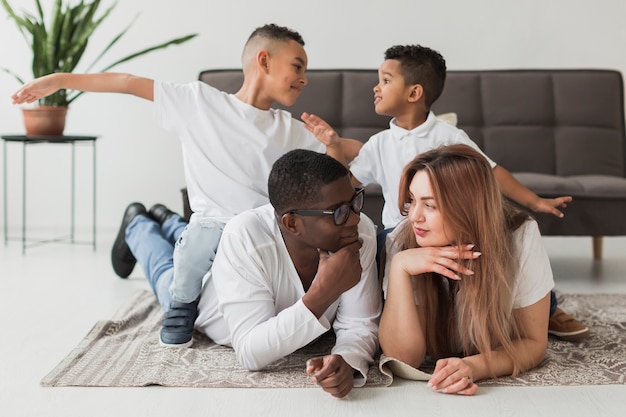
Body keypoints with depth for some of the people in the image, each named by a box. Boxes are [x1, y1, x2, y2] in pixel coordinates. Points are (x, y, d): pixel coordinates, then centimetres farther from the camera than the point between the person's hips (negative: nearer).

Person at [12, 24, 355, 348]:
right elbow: (130, 83, 1)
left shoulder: (292, 131, 9)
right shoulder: (200, 102, 1)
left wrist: (332, 141, -11)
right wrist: (59, 80, 1)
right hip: (212, 227, -4)